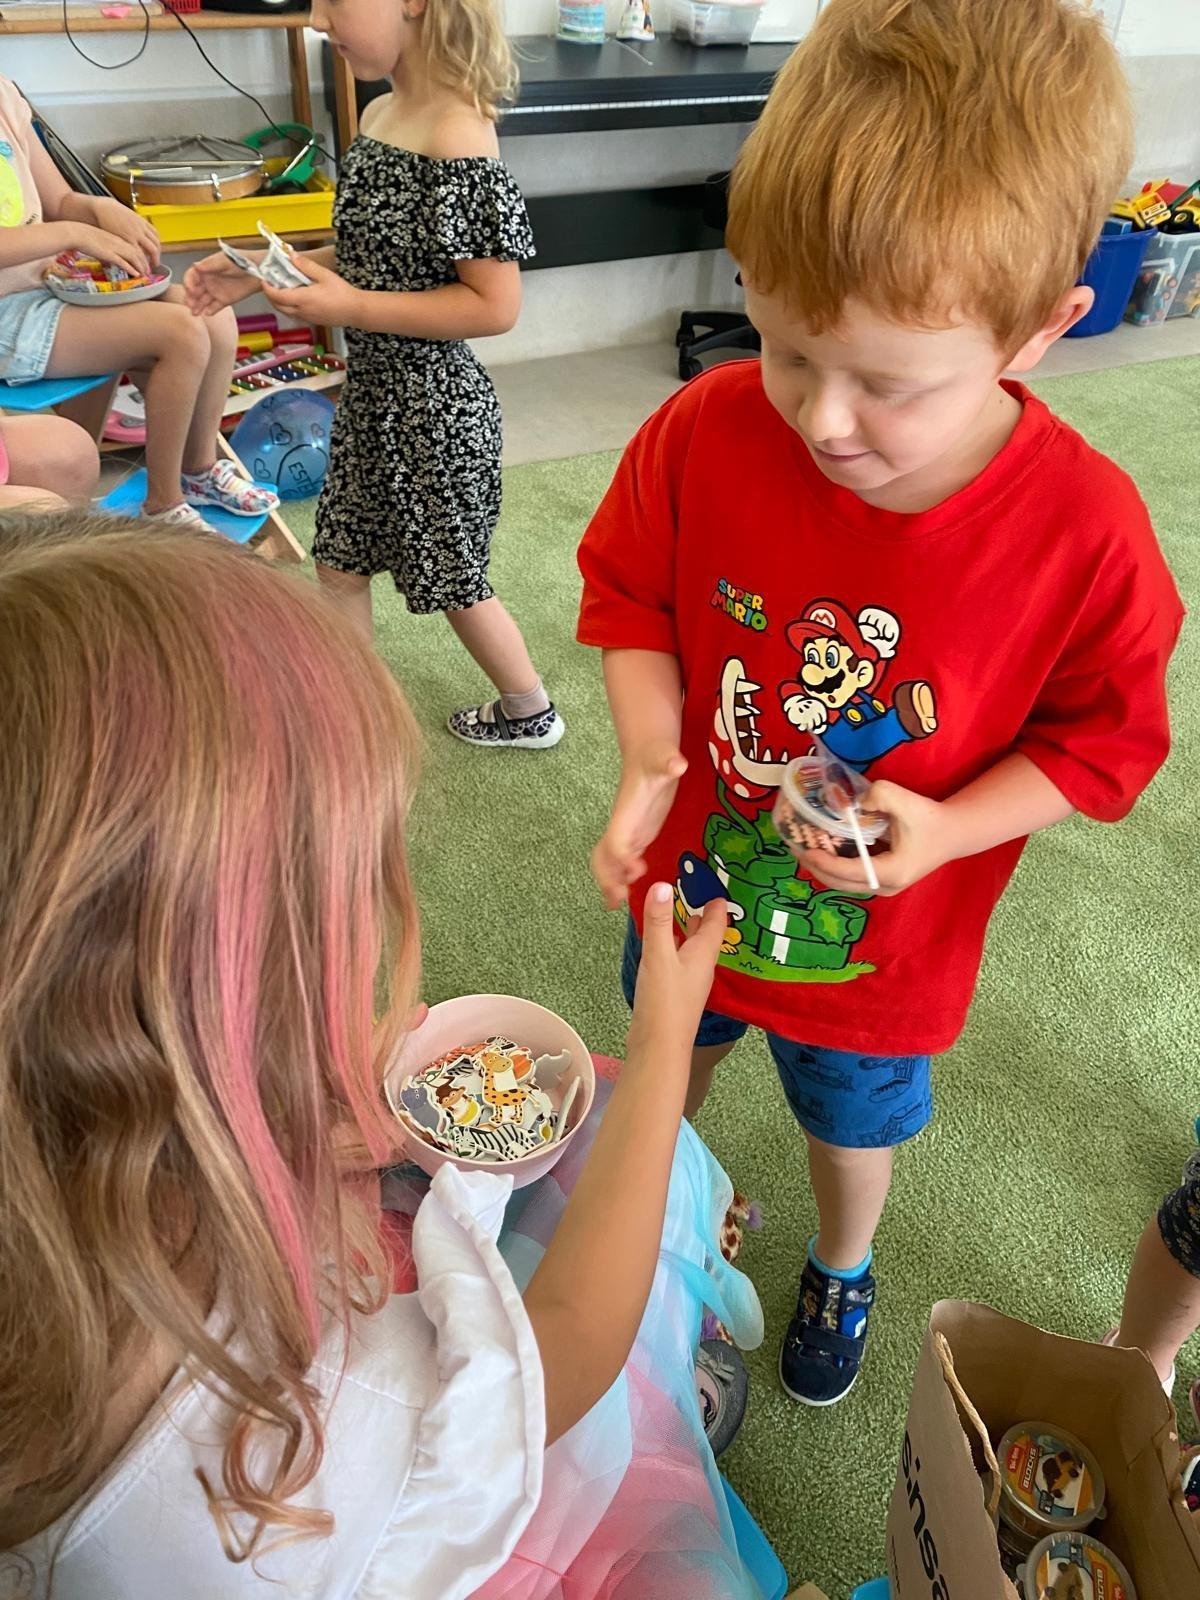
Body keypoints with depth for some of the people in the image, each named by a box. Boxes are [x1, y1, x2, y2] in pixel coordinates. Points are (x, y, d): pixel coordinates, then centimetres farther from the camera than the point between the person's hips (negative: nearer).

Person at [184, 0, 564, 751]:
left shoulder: (458, 138, -22)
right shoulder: (379, 114, 4)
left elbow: (495, 304, -24)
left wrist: (350, 308, -24)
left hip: (434, 406, -8)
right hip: (373, 391, 8)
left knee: (453, 577, 9)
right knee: (341, 561, 16)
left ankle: (531, 711, 33)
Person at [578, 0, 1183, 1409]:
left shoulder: (1087, 534, -27)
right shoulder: (705, 435, -24)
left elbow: (1102, 736, -11)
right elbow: (632, 598, -7)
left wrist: (946, 830, -27)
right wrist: (650, 764, -22)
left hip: (886, 941, -1)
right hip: (699, 876, 2)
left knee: (855, 1124, 28)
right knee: (671, 1058, 31)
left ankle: (841, 1268, 65)